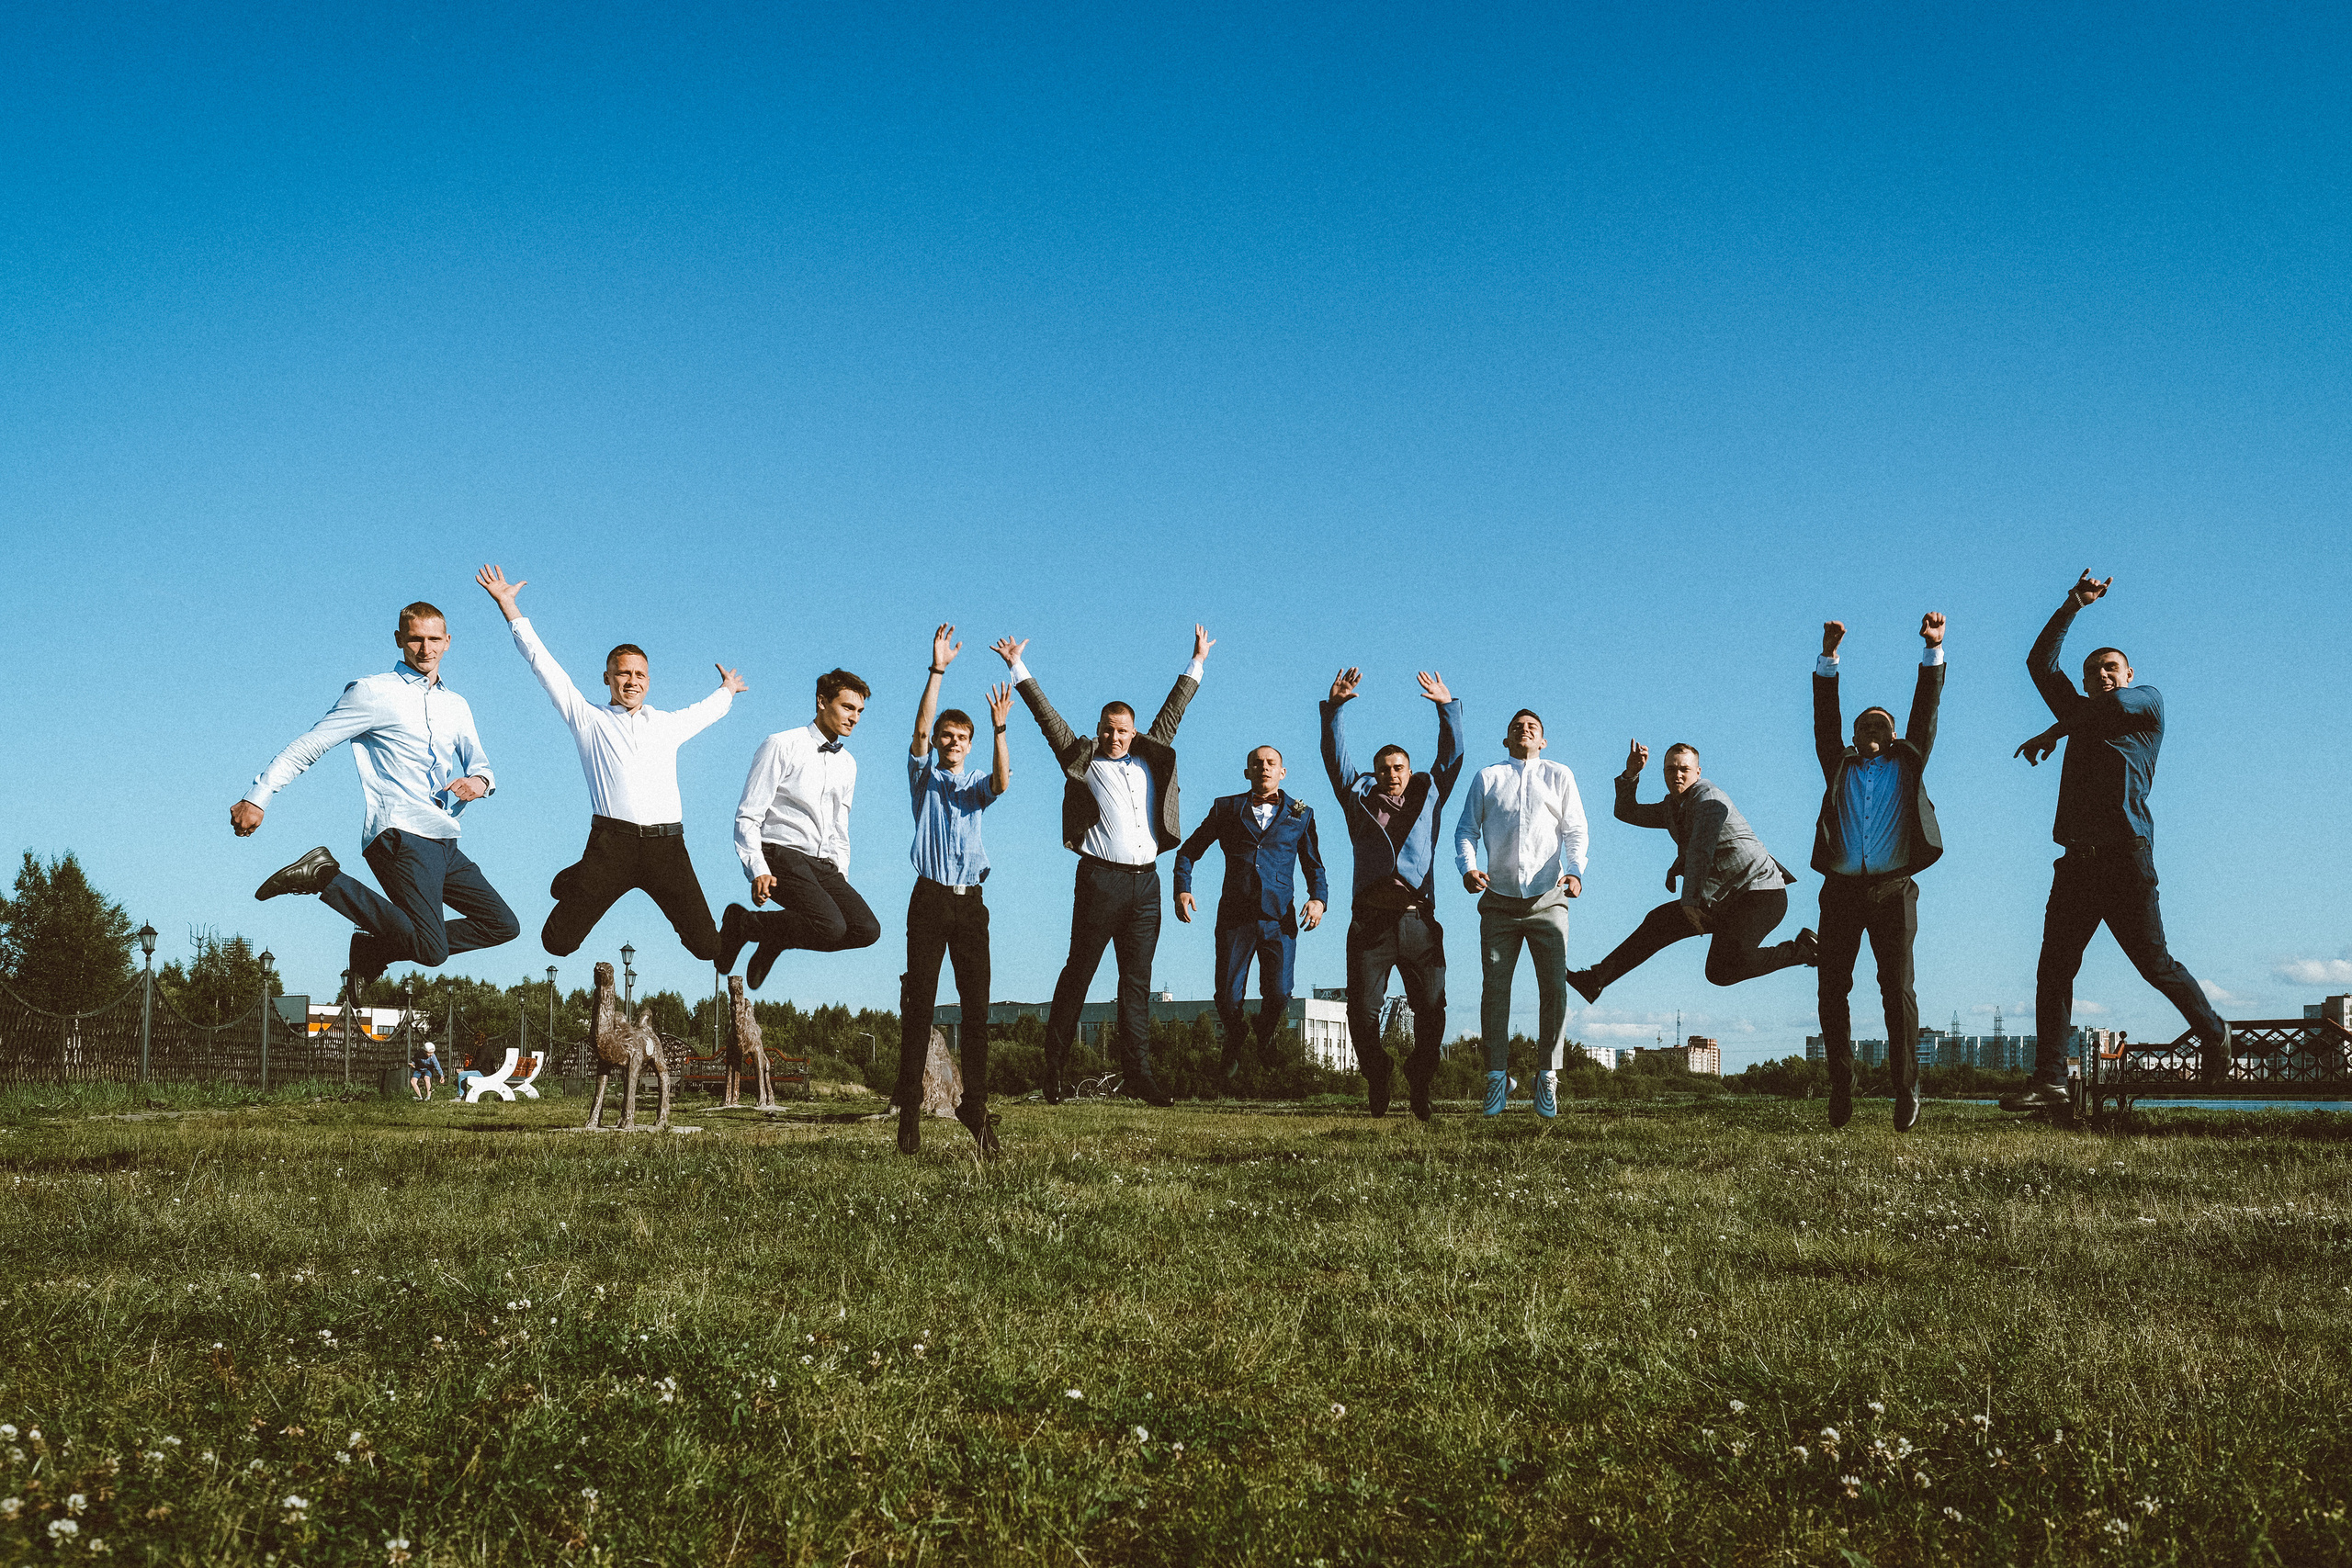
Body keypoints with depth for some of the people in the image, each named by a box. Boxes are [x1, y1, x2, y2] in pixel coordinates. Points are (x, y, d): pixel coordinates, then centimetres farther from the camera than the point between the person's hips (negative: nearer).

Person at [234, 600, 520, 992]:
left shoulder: (456, 706, 22)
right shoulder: (373, 692, 3)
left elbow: (479, 762, 15)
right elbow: (309, 746, 2)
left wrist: (480, 780, -10)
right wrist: (257, 797, -6)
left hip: (444, 842, 7)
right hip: (401, 835, -7)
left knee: (503, 925, 9)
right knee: (432, 952, -21)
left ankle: (376, 949, 13)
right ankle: (323, 877, -7)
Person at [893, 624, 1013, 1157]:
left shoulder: (976, 785, 17)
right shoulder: (924, 776, 12)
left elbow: (1002, 783, -7)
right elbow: (920, 731, -5)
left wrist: (1000, 729, -21)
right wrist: (937, 671, -14)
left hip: (971, 901, 2)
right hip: (930, 898, -2)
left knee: (977, 1005, -3)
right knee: (918, 1004, -5)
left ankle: (975, 1104, -1)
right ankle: (909, 1107, -4)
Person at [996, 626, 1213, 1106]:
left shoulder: (1150, 758, 17)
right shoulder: (1084, 761, 6)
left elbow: (1171, 713, 27)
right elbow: (1047, 717, 6)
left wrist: (1197, 664, 33)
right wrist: (1018, 668, 6)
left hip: (1146, 883, 4)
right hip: (1101, 880, -4)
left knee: (1137, 981, 4)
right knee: (1078, 973, -1)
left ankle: (1137, 1074, 4)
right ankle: (1054, 1068, 6)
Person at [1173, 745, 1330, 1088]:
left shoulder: (1301, 814, 12)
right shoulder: (1227, 808, 11)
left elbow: (1314, 865, 16)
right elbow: (1188, 851, 16)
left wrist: (1318, 898, -3)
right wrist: (1182, 889, 0)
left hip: (1279, 918, 0)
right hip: (1234, 916, 0)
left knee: (1278, 995, -9)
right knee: (1227, 998, -4)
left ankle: (1266, 1046, 25)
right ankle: (1234, 1046, 30)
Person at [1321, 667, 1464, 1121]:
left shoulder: (1428, 798, 21)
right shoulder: (1360, 799, 18)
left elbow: (1451, 756, 15)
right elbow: (1335, 757, 10)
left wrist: (1448, 707, 5)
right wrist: (1334, 707, -2)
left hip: (1419, 920, 1)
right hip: (1370, 921, -1)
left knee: (1432, 1007, -6)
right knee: (1362, 1011, -7)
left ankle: (1419, 1081, 12)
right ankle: (1377, 1078, 15)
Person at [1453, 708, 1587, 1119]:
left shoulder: (1559, 776, 13)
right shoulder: (1486, 778, 14)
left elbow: (1575, 830, 8)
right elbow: (1466, 829, 9)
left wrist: (1575, 870, -10)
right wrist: (1467, 867, -10)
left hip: (1548, 900, 0)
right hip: (1499, 901, 1)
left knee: (1554, 987, -7)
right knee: (1494, 988, -2)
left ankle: (1547, 1078, -1)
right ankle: (1497, 1078, 5)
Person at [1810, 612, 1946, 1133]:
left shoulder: (1907, 763, 18)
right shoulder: (1839, 766, 19)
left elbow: (1925, 709, 10)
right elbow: (1824, 717, 8)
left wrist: (1933, 650, -1)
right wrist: (1828, 658, -3)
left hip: (1892, 889, -1)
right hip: (1841, 890, 2)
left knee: (1897, 987, -11)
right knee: (1832, 990, -2)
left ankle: (1907, 1090, -9)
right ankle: (1841, 1088, 8)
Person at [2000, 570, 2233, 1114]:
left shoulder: (2149, 701, 13)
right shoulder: (2084, 715, 26)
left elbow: (2114, 704, -8)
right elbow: (2041, 663, 27)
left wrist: (2052, 732, 4)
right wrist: (2075, 604, 23)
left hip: (2125, 854, -5)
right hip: (2078, 859, 5)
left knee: (2154, 962, -3)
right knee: (2054, 967, -6)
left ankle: (2213, 1033, 23)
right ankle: (2050, 1084, -11)